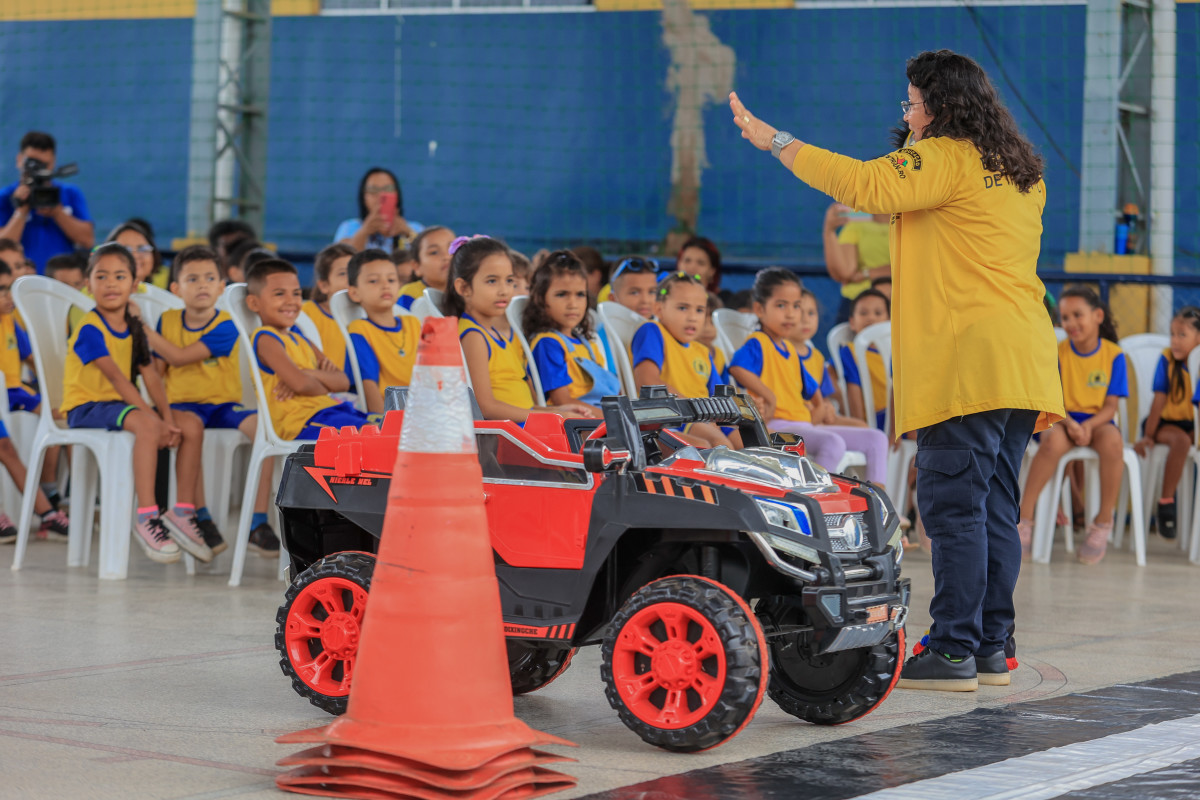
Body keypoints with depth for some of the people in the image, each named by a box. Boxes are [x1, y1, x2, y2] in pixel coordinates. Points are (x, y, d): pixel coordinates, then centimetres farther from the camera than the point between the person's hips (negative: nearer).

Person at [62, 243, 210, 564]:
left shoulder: (134, 328, 12)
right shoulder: (89, 329, -13)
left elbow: (151, 377, 3)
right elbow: (117, 378, -22)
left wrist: (167, 417, -13)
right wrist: (154, 418, -28)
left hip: (120, 405, 8)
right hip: (86, 409, -8)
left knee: (192, 425, -6)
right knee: (146, 425, -36)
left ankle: (183, 512, -2)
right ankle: (147, 518, -36)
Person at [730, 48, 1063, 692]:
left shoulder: (944, 157, -7)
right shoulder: (1020, 172, 19)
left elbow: (863, 185, -17)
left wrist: (773, 139, -10)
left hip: (967, 360, -9)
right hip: (1021, 363, 9)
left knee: (952, 504, -9)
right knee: (995, 505, 10)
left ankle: (954, 651, -10)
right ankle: (991, 648, 13)